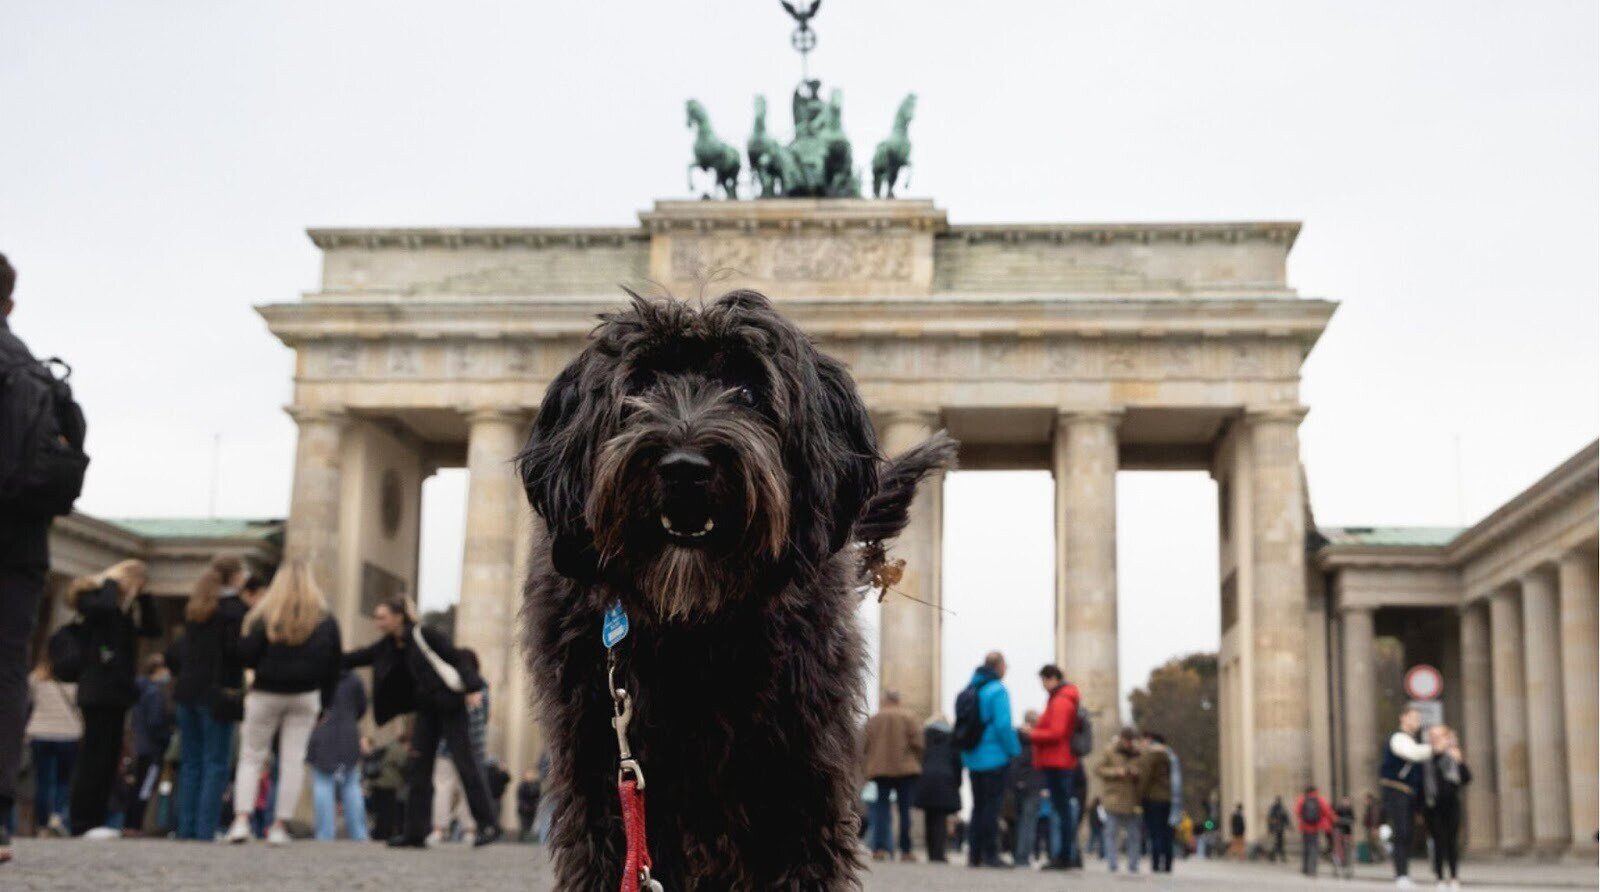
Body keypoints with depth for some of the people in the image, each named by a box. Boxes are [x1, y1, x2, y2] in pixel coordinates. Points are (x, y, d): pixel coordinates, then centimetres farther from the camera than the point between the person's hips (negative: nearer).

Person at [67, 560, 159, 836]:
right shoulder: (93, 596, -3)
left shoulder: (127, 608, 20)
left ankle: (95, 820, 9)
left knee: (109, 758, 6)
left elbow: (154, 629, 11)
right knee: (94, 758, -10)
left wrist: (142, 597, 8)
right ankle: (83, 823, -9)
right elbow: (105, 607, -27)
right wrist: (111, 581, -9)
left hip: (117, 690, 8)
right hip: (99, 689, -8)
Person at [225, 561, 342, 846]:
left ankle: (241, 819, -5)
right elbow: (334, 665, 2)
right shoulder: (325, 619, 2)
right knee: (293, 759, 5)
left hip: (266, 694, -1)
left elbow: (245, 654, -12)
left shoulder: (263, 614, -6)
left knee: (251, 757, 8)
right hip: (306, 697, 1)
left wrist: (261, 666, 9)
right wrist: (325, 702, 7)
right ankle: (279, 825, 2)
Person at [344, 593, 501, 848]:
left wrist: (471, 689, -22)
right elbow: (358, 657, 8)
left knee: (464, 763, -6)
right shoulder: (387, 647, 7)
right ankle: (415, 833, 4)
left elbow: (457, 659, -14)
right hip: (426, 709, 7)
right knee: (418, 768, 2)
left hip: (450, 704, -7)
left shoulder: (424, 636, -13)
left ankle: (488, 825, 0)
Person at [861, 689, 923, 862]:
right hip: (905, 770, -2)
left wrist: (866, 769, 12)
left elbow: (864, 746, 4)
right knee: (905, 810, 3)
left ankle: (880, 848, -11)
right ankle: (906, 851, 2)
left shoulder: (874, 719, 7)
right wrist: (919, 763, 7)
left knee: (881, 809, 3)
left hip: (880, 770, 2)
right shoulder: (908, 717, 0)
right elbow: (917, 743, -7)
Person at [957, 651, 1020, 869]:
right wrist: (1014, 750, -9)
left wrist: (964, 756, 15)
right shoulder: (997, 691, -13)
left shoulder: (969, 689, 11)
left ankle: (974, 854, 13)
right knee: (993, 805, -2)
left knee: (979, 805, 14)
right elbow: (1003, 725, -20)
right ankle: (990, 854, -3)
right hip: (994, 758, -7)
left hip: (972, 758, 7)